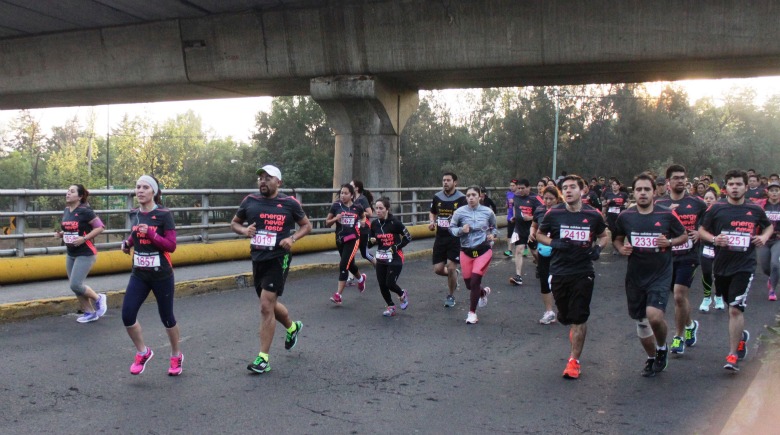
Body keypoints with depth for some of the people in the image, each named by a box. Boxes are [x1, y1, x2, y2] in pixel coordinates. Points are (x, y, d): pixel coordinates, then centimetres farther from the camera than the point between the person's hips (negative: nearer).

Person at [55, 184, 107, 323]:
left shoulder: (85, 211, -15)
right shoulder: (66, 211, 7)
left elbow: (99, 227, -16)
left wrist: (84, 239, -23)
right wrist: (60, 234, 2)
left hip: (85, 254, -8)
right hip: (70, 254, 8)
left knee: (75, 285, -13)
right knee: (75, 286, 9)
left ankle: (99, 299, 12)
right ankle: (90, 313, 21)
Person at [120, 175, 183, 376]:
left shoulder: (164, 214, -12)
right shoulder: (134, 214, 4)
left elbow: (171, 246, -14)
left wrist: (150, 233, -25)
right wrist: (128, 242, 4)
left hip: (161, 275, -4)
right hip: (139, 275, 5)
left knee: (166, 317, 7)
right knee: (127, 315, -7)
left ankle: (176, 356, 30)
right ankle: (143, 352, 17)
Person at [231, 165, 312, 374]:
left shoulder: (289, 203, -5)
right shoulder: (250, 201, 4)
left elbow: (306, 225, 6)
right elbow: (234, 223, 16)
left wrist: (292, 238, -12)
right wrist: (244, 230, -7)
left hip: (278, 258, -5)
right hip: (257, 258, 5)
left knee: (266, 306, -11)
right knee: (269, 305, 18)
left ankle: (263, 358, -1)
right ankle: (292, 327, 49)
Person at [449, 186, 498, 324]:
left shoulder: (488, 212, -2)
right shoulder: (459, 212, -6)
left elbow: (494, 227, 15)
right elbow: (451, 228, 3)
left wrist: (492, 235, -5)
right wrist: (461, 230, -16)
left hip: (483, 250, -2)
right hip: (466, 251, 2)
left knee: (475, 281, -11)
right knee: (469, 284, 10)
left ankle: (472, 313, 6)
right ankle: (484, 292, 47)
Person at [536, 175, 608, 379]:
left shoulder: (593, 215, -1)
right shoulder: (554, 213, -3)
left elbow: (603, 236, 15)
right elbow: (539, 235, 10)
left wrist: (597, 248, -6)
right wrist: (554, 243, -10)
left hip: (583, 273, -1)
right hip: (559, 272, 1)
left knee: (579, 318, -2)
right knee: (564, 316, 13)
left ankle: (574, 360, 7)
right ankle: (574, 330, 48)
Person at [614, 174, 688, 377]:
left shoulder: (667, 215, -6)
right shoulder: (625, 217, 0)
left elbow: (684, 236, 8)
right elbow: (617, 239, 15)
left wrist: (670, 242, -12)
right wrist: (622, 248, -7)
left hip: (660, 275, -3)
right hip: (635, 276, 3)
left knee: (654, 316, -21)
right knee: (641, 321, 12)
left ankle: (662, 347, 12)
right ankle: (651, 358, 36)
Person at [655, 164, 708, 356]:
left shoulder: (697, 203, 2)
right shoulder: (659, 204, 4)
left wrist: (699, 233, -6)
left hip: (688, 255, -3)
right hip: (667, 255, 3)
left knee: (679, 296, -13)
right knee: (680, 297, 14)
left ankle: (679, 337, 2)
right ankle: (690, 325, 41)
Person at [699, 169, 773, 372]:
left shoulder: (755, 210, 1)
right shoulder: (716, 209, -1)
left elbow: (769, 226, 19)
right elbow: (701, 230, 6)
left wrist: (764, 237, -1)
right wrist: (714, 239, -14)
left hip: (744, 266, -2)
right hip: (721, 266, 2)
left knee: (736, 309, -13)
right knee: (732, 307, 18)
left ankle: (733, 355, -8)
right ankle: (741, 336, 46)